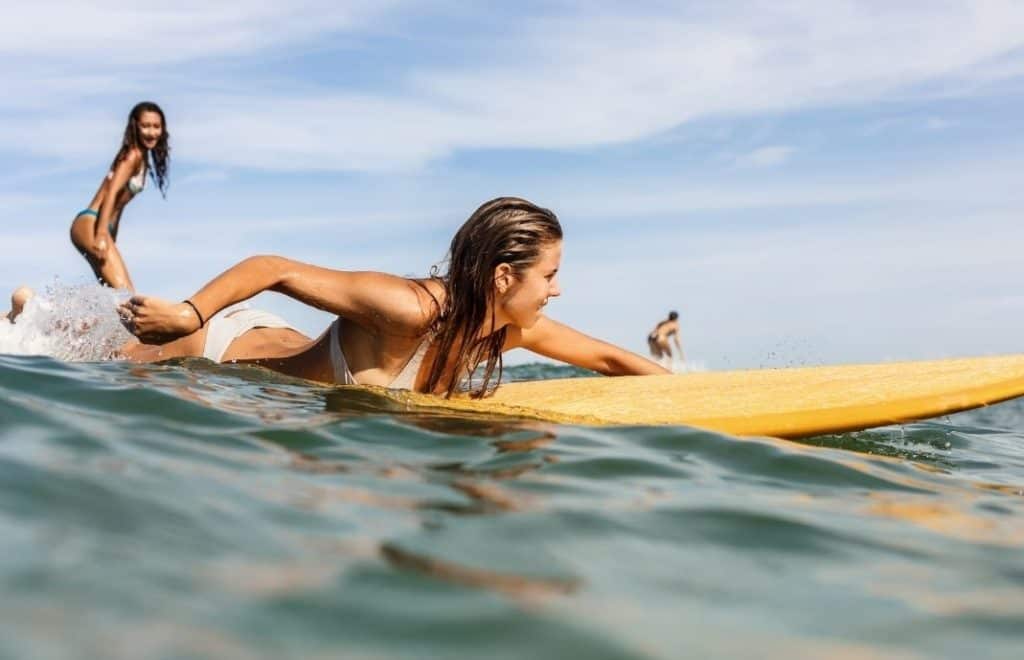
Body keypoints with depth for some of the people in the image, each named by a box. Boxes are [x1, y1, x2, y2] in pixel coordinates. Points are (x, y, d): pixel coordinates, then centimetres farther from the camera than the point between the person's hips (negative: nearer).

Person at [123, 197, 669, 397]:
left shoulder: (517, 328, -17)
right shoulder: (407, 309, -39)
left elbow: (609, 359, -6)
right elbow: (273, 270, -33)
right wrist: (187, 314, -36)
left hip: (290, 350, 6)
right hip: (234, 358, -6)